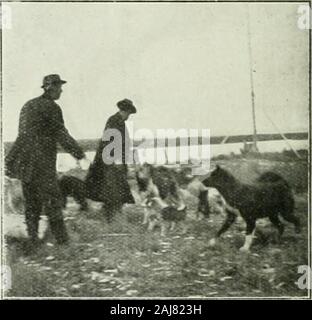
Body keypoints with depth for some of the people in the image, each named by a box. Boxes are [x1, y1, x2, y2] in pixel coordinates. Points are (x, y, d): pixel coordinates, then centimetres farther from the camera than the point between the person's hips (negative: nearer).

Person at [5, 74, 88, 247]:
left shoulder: (28, 105, 15)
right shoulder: (52, 107, -10)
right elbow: (62, 135, -13)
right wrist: (80, 155, -7)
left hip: (24, 160, 7)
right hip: (42, 161, -7)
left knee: (31, 200, 12)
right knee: (51, 199, 1)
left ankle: (32, 238, 14)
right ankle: (60, 236, 7)